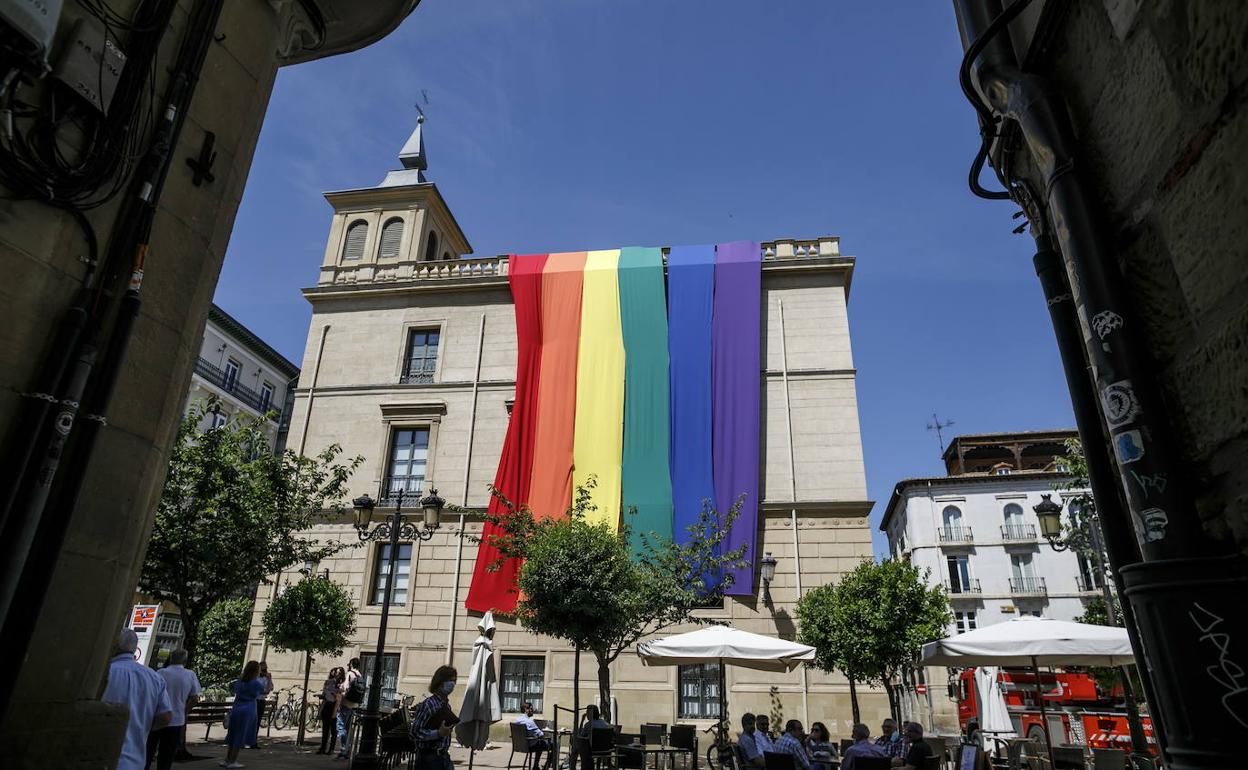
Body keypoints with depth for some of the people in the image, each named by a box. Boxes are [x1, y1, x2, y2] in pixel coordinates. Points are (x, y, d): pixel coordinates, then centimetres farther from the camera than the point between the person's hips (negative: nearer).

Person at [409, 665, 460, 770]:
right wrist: (438, 733, -27)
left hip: (444, 756, 7)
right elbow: (415, 732, -19)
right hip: (429, 757, -7)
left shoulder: (447, 704, 10)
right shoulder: (428, 704, -14)